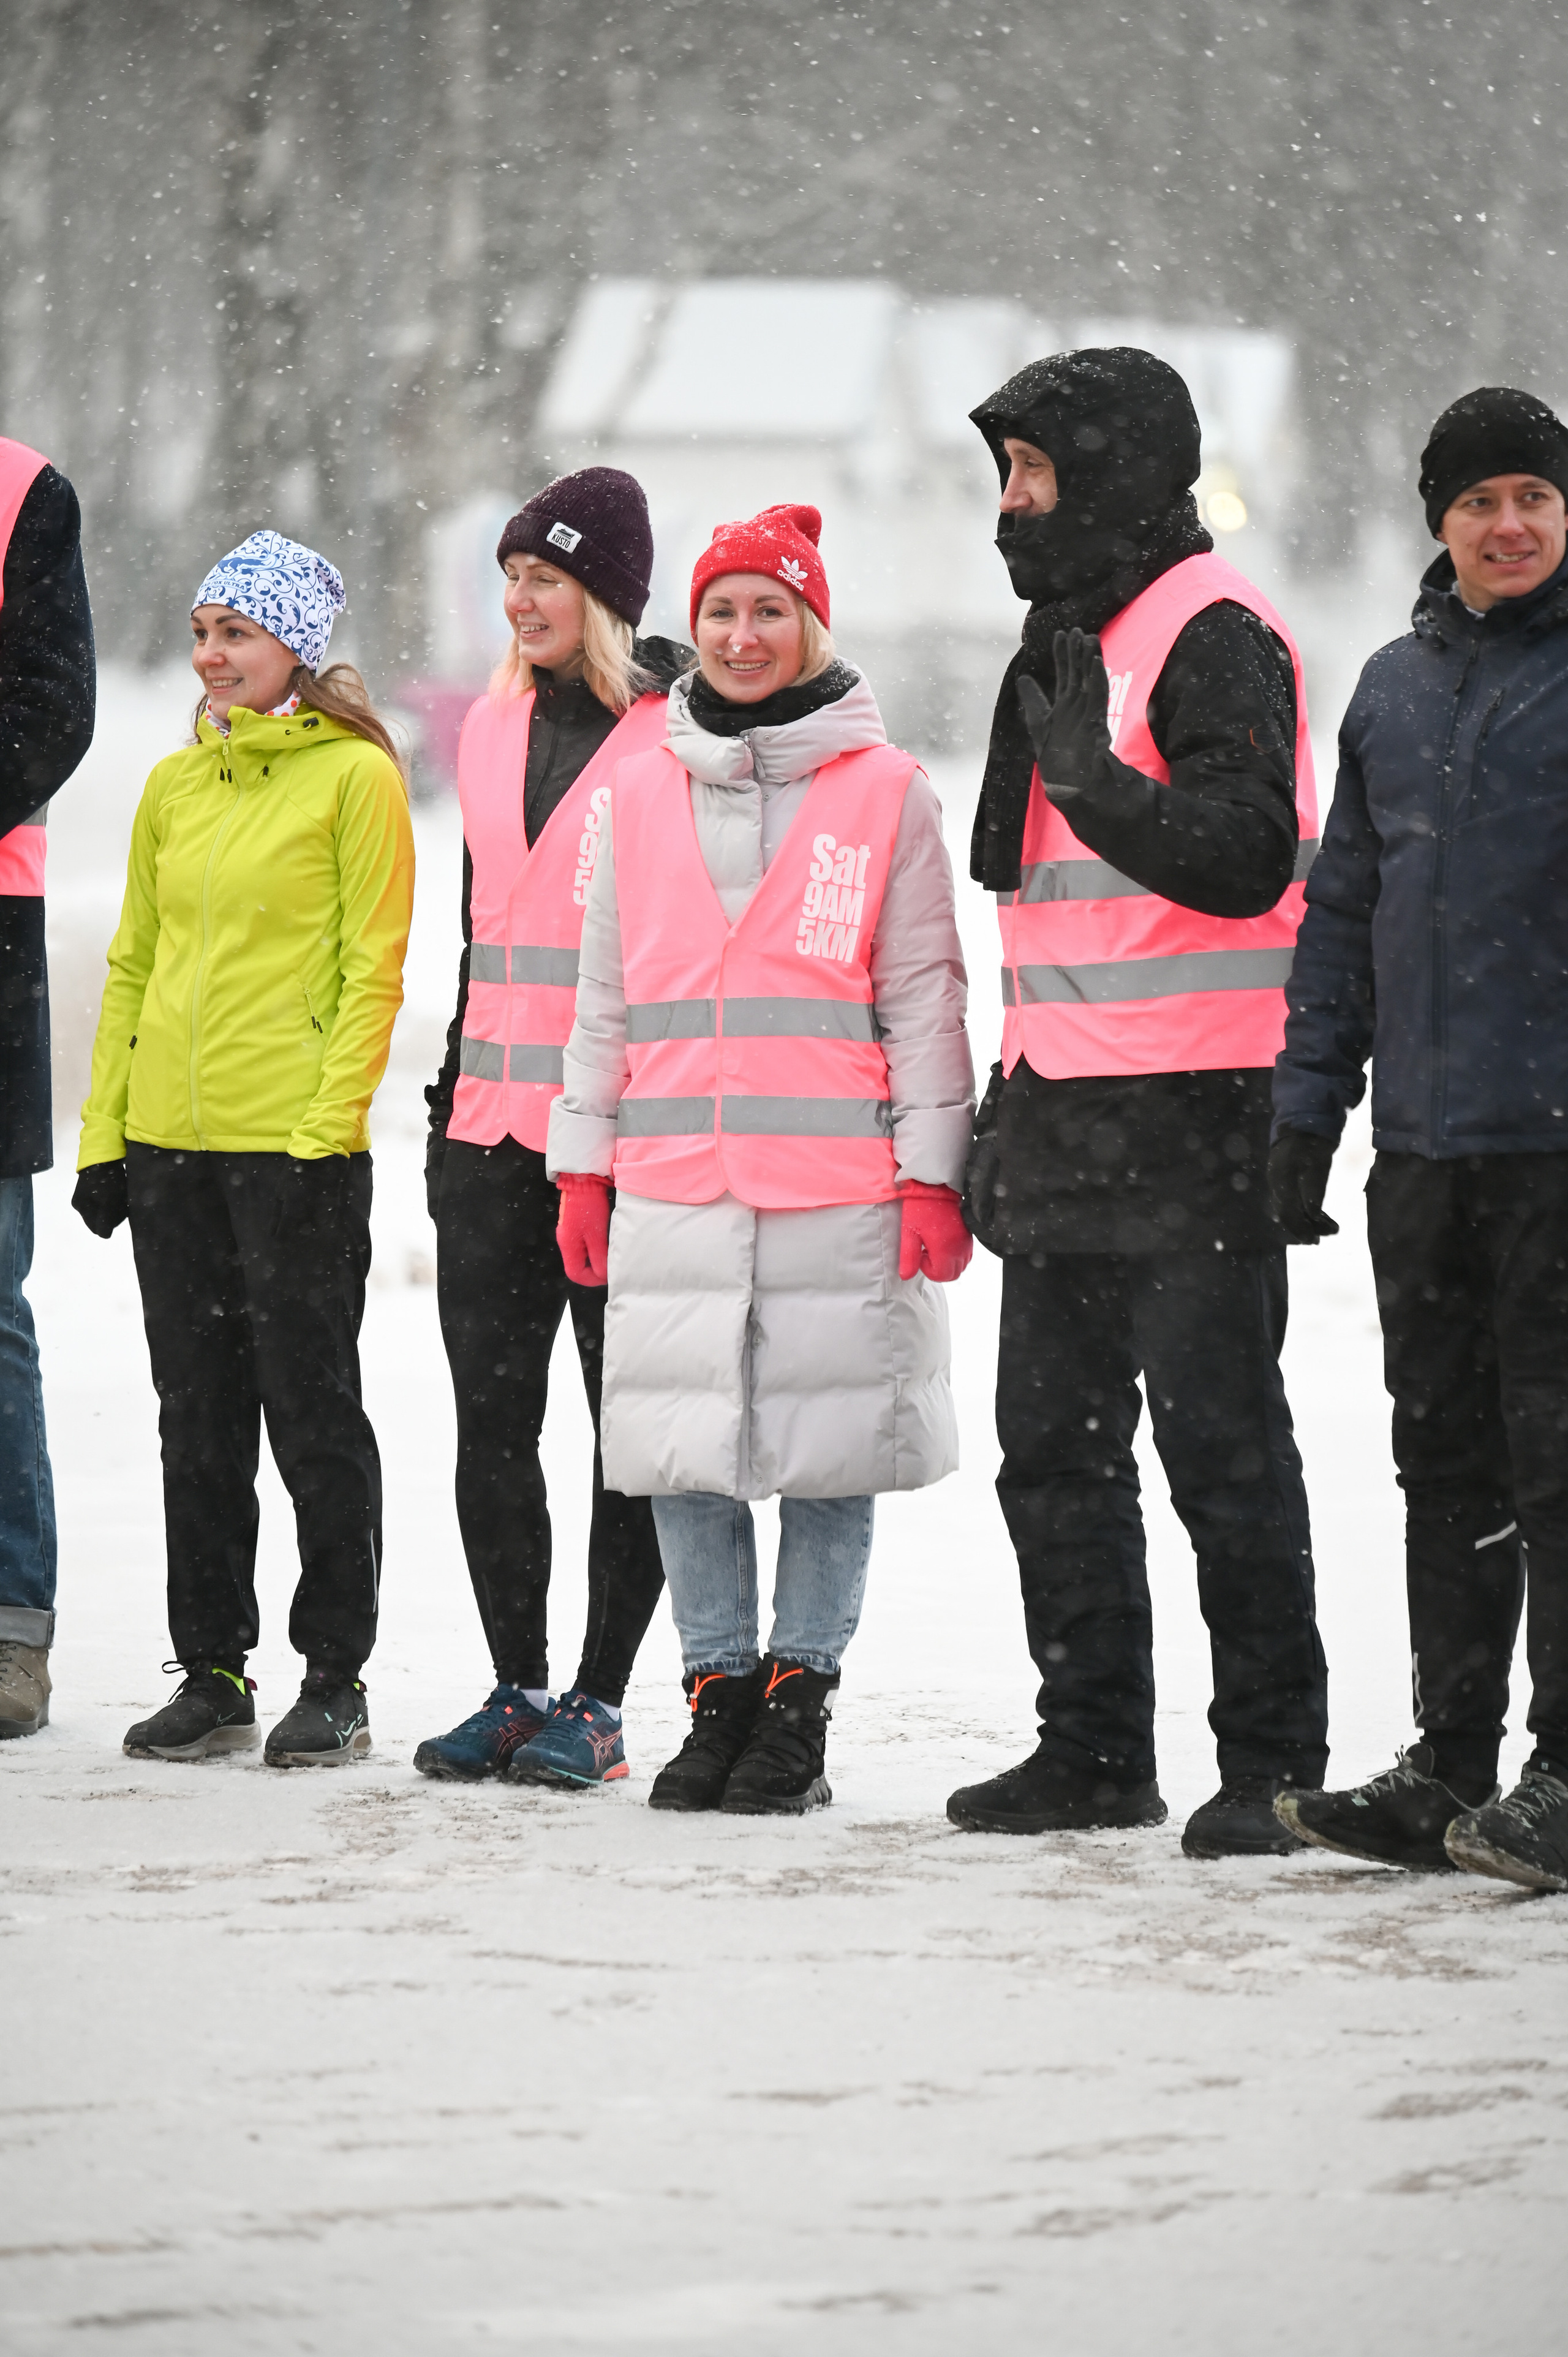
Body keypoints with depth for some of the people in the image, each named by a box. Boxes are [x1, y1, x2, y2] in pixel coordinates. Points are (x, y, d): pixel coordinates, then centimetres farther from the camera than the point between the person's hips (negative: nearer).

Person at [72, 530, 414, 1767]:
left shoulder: (354, 777, -5)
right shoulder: (174, 787, 13)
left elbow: (373, 970, -8)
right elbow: (134, 965, 15)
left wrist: (328, 1126, -15)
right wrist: (104, 1133, 9)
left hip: (297, 1148, -6)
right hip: (172, 1150, 6)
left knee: (314, 1413, 0)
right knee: (199, 1419, 9)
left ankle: (336, 1677, 8)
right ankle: (214, 1672, 16)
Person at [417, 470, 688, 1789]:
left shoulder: (683, 734, -7)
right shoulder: (496, 724, 14)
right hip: (495, 1134, 7)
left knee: (631, 1423, 1)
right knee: (493, 1418, 7)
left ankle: (600, 1699, 6)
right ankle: (517, 1690, 15)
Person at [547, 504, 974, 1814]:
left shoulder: (885, 793, 2)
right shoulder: (644, 793, 12)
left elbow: (924, 996, 1)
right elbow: (606, 1000, 16)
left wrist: (933, 1174, -5)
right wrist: (583, 1165, 11)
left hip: (839, 1188, -3)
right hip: (672, 1187, 3)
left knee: (827, 1452, 0)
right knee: (684, 1452, 3)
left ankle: (800, 1698, 9)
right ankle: (720, 1693, 14)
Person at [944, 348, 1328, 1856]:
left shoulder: (1210, 631, -10)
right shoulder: (1071, 635, 19)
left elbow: (1240, 857, -23)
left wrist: (1085, 776, -28)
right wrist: (1016, 1087, 24)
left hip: (1190, 1119, -10)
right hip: (1065, 1113, 10)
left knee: (1219, 1441, -6)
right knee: (1056, 1447, 11)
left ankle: (1271, 1761, -2)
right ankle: (1095, 1748, 19)